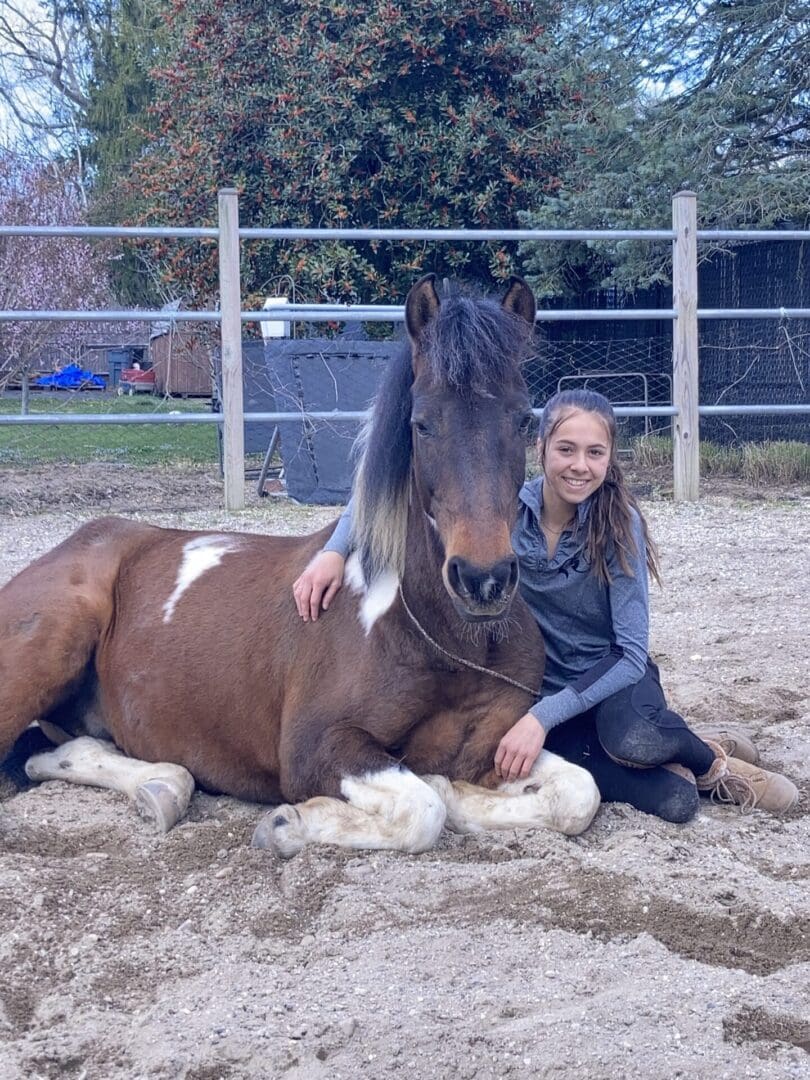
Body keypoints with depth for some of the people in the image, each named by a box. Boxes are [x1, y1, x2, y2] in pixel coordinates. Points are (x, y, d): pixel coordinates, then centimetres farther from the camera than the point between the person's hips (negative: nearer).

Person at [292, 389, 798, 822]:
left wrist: (542, 717, -29)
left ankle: (710, 754, -6)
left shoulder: (619, 524, -17)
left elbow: (632, 652, -19)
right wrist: (335, 550, -25)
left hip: (613, 677, 0)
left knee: (631, 737, -38)